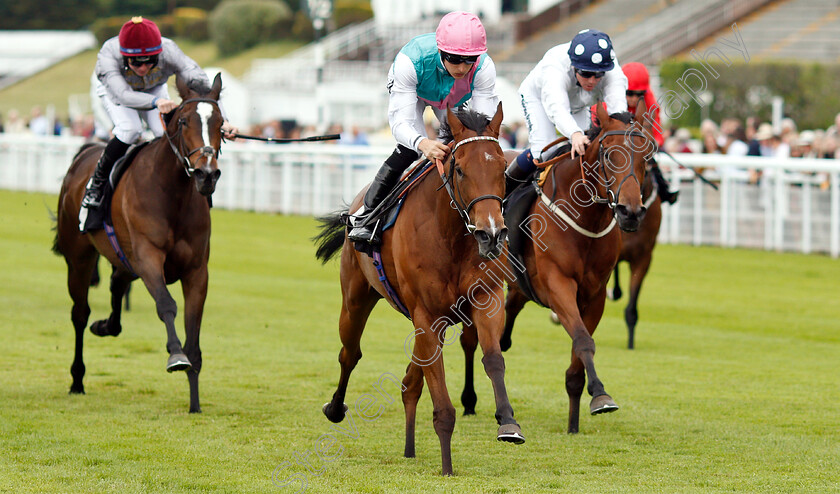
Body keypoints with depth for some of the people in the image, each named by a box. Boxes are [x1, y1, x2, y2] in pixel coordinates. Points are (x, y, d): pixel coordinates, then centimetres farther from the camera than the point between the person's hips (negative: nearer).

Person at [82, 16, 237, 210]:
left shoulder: (169, 52, -38)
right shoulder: (108, 55, -43)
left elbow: (202, 83, -42)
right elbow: (123, 94, -55)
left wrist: (221, 120, -55)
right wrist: (156, 101, -74)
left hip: (154, 89, 2)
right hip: (112, 88, -2)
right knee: (130, 128, -29)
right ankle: (97, 183, -10)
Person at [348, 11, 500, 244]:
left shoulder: (484, 68, -39)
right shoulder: (410, 61, -46)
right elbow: (400, 120, -48)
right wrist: (422, 143, -70)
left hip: (455, 99, 3)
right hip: (412, 91, -3)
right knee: (409, 148, -24)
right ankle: (365, 215, -13)